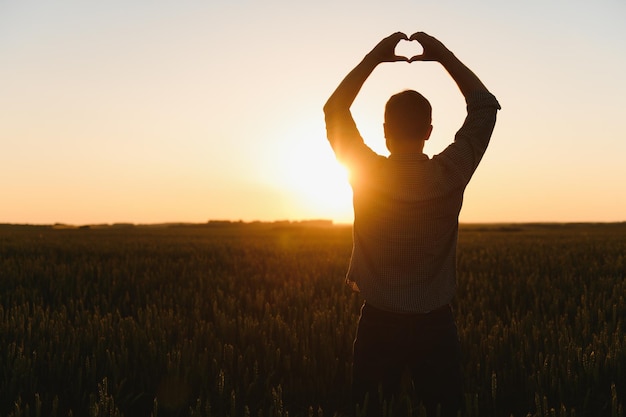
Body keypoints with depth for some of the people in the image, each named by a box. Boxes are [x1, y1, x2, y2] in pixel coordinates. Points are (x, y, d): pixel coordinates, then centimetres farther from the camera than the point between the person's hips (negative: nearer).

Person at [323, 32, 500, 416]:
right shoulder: (450, 176, -12)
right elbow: (486, 106, 0)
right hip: (435, 325, 0)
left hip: (378, 324, 0)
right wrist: (443, 54, 2)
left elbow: (334, 110, 4)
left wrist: (374, 58, 3)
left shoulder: (364, 173, -12)